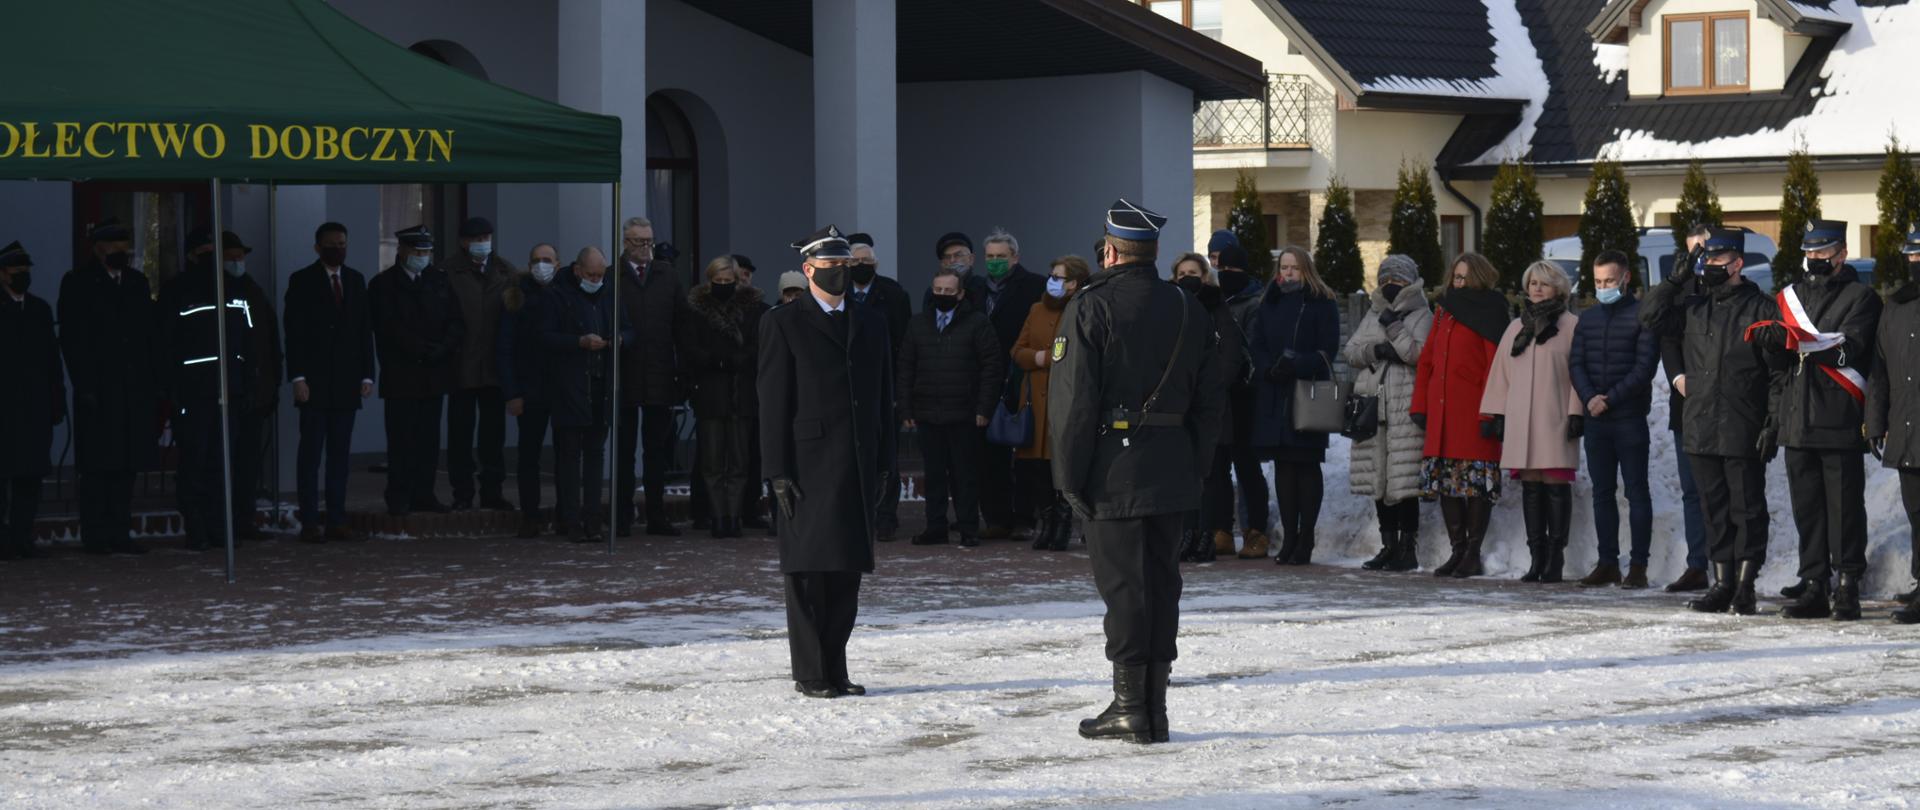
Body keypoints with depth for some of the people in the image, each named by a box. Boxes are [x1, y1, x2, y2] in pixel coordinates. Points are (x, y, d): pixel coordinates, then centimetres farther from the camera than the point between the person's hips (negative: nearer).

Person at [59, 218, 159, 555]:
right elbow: (71, 339, -5)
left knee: (126, 466, 5)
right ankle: (95, 536, -2)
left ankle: (119, 535, 9)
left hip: (135, 389, 5)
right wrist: (85, 386, -12)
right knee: (97, 466, -4)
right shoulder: (77, 284, 0)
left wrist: (155, 382, 8)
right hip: (98, 390, -5)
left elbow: (149, 334, 16)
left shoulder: (137, 282, 15)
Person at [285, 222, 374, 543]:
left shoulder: (355, 280, 13)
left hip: (346, 381, 4)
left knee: (340, 454, 4)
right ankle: (310, 523, -2)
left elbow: (365, 330, 13)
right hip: (314, 381, -4)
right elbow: (293, 333, -4)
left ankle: (337, 521, 6)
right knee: (311, 452, -3)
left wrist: (366, 374, 5)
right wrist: (297, 377, -11)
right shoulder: (302, 281, 0)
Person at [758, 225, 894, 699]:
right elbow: (773, 403, -4)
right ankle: (810, 674, 0)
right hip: (809, 466, -5)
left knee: (847, 571, 5)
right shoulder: (783, 325, 0)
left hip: (858, 466, 5)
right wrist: (779, 472, -10)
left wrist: (883, 464, 9)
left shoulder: (870, 325, 16)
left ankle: (834, 670, 11)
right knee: (808, 572, -4)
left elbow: (882, 400, 17)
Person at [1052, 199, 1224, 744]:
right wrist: (1195, 466, 16)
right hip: (1172, 471, 5)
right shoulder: (1189, 312, 8)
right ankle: (1155, 707, 12)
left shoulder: (1090, 309, -10)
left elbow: (1073, 399, -13)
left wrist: (1069, 475, -7)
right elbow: (1210, 398, 11)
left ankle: (1129, 707, -1)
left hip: (1113, 472, -5)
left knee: (1122, 583, -2)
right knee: (1162, 581, 9)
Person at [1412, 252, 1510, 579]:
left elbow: (1496, 365, -10)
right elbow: (1426, 361, 19)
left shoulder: (1489, 315, -3)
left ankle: (1473, 554, 0)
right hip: (1441, 414, 7)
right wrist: (1420, 405, 11)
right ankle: (1457, 550, 15)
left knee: (1477, 484, -4)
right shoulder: (1445, 313, 18)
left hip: (1472, 414, -7)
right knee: (1446, 483, 8)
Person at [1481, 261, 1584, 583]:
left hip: (1556, 419, -5)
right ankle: (1537, 558, 6)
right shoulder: (1517, 327, 19)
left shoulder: (1571, 325, 3)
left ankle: (1555, 559, -5)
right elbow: (1501, 372, 18)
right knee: (1531, 487, 4)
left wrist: (1577, 412, -10)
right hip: (1521, 421, 5)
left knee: (1556, 485, -7)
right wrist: (1494, 413, 11)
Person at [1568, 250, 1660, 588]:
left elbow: (1645, 366, -11)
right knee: (1602, 491, 8)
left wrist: (1610, 399, -14)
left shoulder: (1642, 315, -4)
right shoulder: (1588, 318, 14)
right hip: (1596, 419, 6)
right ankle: (1607, 563, 12)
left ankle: (1638, 565, -3)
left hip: (1629, 417, -6)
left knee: (1636, 490, -3)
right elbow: (1576, 363, 9)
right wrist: (1589, 397, -9)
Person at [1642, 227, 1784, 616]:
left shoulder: (1761, 310, -3)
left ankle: (1745, 586, 4)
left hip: (1744, 434, -6)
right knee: (1714, 509, 10)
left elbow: (1779, 374, -5)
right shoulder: (1693, 309, 14)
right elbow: (1652, 317, 8)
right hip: (1701, 430, 6)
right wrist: (1674, 282, 1)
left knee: (1746, 508, 0)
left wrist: (1772, 423, -11)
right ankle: (1722, 584, 16)